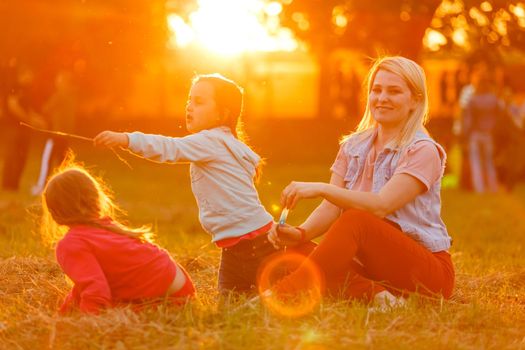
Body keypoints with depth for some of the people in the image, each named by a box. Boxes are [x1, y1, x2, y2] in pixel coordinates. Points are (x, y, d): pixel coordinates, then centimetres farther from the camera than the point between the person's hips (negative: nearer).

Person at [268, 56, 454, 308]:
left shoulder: (423, 151, -10)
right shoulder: (354, 147, 10)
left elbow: (381, 205, -25)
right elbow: (331, 207, -1)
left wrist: (322, 189, -34)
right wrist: (301, 233, -22)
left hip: (428, 267, -6)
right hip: (372, 264, 6)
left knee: (355, 221, -33)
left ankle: (284, 293, -37)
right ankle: (375, 294, -35)